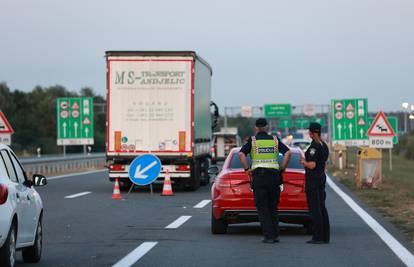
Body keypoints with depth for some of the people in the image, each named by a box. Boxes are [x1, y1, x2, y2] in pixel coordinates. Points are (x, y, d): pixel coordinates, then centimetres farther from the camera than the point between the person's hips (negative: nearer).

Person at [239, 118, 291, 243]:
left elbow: (241, 154, -11)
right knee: (273, 207, 14)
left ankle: (269, 236, -6)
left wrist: (247, 169, -2)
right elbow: (288, 152, -2)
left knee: (262, 208, 1)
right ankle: (275, 234, 9)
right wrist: (282, 168, 4)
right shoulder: (275, 140, 9)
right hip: (274, 175, 2)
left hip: (258, 176, -2)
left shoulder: (252, 140, 2)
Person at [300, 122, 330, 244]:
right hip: (322, 177, 9)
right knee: (321, 208, 11)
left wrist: (304, 162, -3)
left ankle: (318, 237, -6)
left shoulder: (314, 146, -17)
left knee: (314, 208, -6)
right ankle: (325, 236, 12)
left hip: (313, 179, -9)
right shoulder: (324, 145, 11)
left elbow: (312, 165, -21)